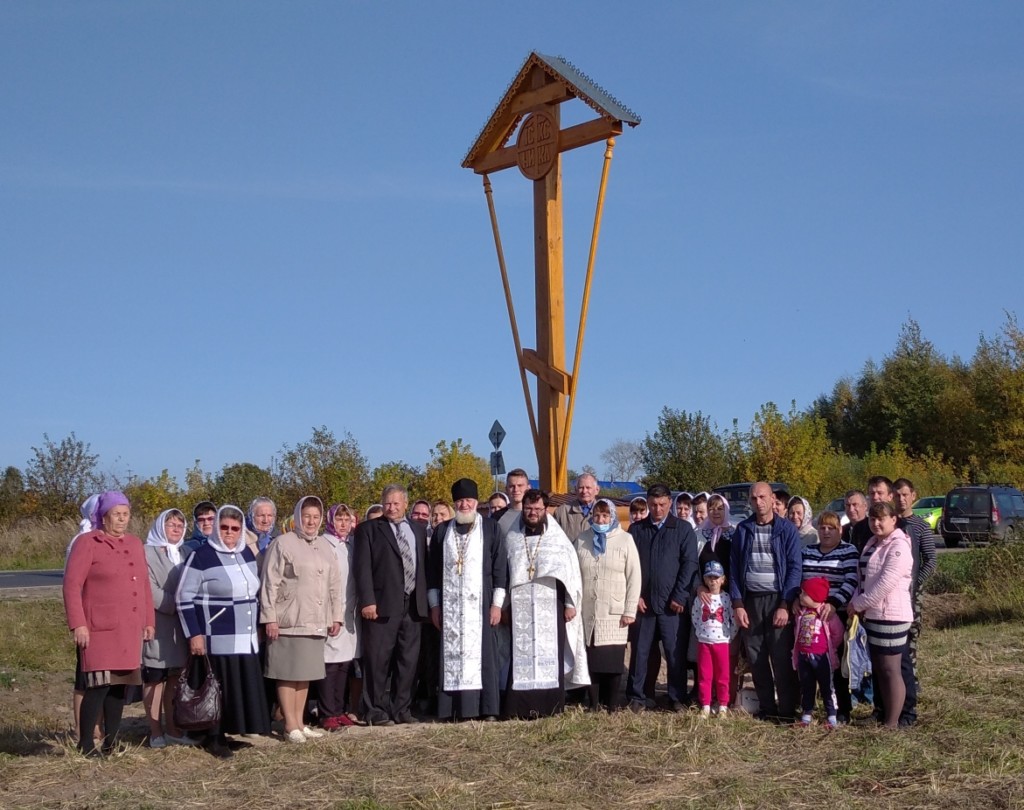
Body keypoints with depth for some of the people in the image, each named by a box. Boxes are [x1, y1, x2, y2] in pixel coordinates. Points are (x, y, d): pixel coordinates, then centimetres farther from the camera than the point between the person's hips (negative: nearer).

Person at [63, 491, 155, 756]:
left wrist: (149, 621, 15)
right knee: (99, 685, -11)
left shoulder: (135, 543, 15)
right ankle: (85, 745, -2)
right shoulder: (87, 543, -4)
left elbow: (143, 585, 19)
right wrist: (78, 624, -14)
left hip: (130, 630, 6)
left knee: (119, 686, 7)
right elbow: (72, 584, -8)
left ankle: (111, 743, 15)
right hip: (100, 629, -6)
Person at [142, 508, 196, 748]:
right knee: (154, 678, -2)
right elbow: (150, 590, -14)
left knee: (174, 677, 9)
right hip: (157, 624, -7)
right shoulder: (147, 553, -5)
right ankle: (156, 732, 2)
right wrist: (175, 606, -13)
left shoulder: (183, 554, 18)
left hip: (179, 625, 7)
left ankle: (172, 729, 14)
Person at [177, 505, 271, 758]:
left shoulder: (247, 553, 11)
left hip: (246, 637, 7)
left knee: (244, 687, 8)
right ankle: (215, 738, 9)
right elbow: (185, 598, -11)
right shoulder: (201, 556, -9)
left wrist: (257, 624, 20)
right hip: (217, 638, -7)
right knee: (218, 687, -2)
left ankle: (229, 731, 20)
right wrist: (194, 634, -15)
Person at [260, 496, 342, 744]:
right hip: (289, 621, -5)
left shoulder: (326, 547, 14)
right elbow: (270, 583, -7)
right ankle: (290, 726, 4)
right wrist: (270, 618, -11)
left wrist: (337, 616, 12)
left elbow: (334, 585, 17)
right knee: (288, 674, -1)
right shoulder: (283, 544, -4)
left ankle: (300, 722, 18)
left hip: (316, 622, 6)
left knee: (305, 673, 10)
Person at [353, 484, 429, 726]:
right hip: (382, 605, -5)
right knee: (378, 661, -3)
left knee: (408, 660, 8)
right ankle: (375, 712, 5)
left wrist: (424, 600, 8)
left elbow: (423, 565, 16)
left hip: (412, 604, 5)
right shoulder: (368, 529, 3)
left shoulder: (418, 530, 17)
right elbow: (362, 567, -5)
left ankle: (401, 709, 16)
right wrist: (367, 601, -15)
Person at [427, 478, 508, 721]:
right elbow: (432, 570, 12)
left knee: (482, 653, -3)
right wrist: (434, 605, 6)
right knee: (452, 655, 0)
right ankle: (453, 709, 3)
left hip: (480, 603, -2)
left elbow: (500, 567, 1)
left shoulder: (490, 528, 4)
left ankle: (486, 709, 2)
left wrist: (497, 603, -5)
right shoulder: (443, 531, 11)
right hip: (450, 606, 2)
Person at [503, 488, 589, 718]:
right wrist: (503, 605, 5)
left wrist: (571, 603, -3)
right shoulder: (511, 538, 9)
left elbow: (572, 569, 3)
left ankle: (551, 707, 3)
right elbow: (502, 571, 10)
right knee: (521, 655, -2)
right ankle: (521, 708, 1)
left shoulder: (558, 538, 5)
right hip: (520, 606, 1)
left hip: (551, 605, -1)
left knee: (550, 655, -2)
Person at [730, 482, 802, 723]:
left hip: (777, 600, -3)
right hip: (750, 601, 3)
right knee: (756, 659, 6)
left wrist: (785, 605, -12)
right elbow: (734, 568, 8)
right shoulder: (743, 530, 9)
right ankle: (766, 709, 14)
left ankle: (787, 710, 2)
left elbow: (794, 568, -4)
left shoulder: (787, 529, 0)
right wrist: (737, 604, -1)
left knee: (781, 658, -4)